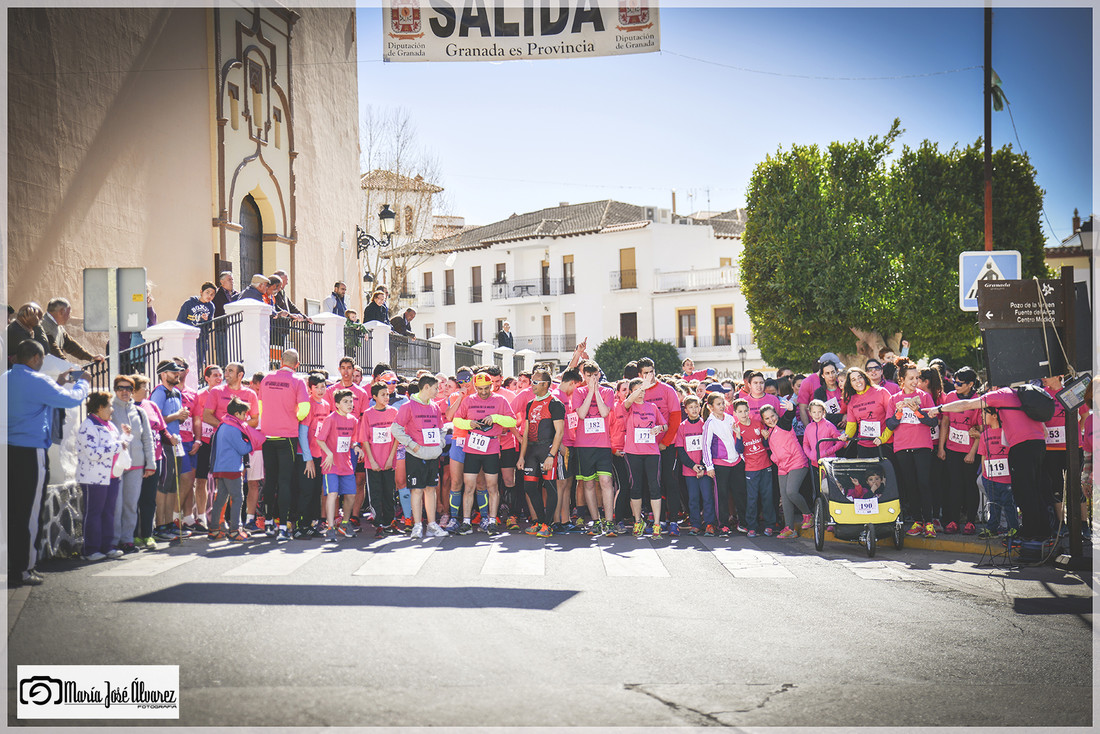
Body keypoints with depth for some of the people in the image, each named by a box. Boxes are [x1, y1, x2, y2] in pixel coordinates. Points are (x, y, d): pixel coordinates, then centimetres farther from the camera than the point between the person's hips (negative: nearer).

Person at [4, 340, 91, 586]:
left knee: (11, 510, 12)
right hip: (31, 454, -8)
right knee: (29, 513, 0)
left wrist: (59, 383, 30)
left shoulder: (6, 379, 11)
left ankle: (10, 566, 18)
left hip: (10, 453, 8)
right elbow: (73, 399, -10)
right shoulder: (36, 381, -14)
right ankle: (22, 571, 4)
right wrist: (83, 383, 10)